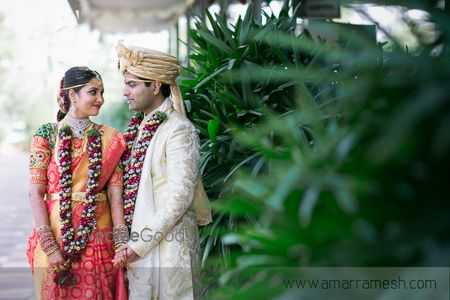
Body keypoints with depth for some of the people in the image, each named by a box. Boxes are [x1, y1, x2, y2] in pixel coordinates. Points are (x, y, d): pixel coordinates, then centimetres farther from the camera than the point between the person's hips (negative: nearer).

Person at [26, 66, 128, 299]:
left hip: (100, 240, 2)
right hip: (56, 236, -2)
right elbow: (36, 193, -7)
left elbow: (115, 194, -2)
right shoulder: (47, 134, -3)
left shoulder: (110, 138, 4)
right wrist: (50, 246, -14)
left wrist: (121, 242, -13)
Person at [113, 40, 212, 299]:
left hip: (167, 247, -7)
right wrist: (131, 243, 7)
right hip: (138, 243, 7)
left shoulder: (178, 130, -12)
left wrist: (140, 244, -17)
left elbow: (180, 196, -18)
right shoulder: (139, 127, 12)